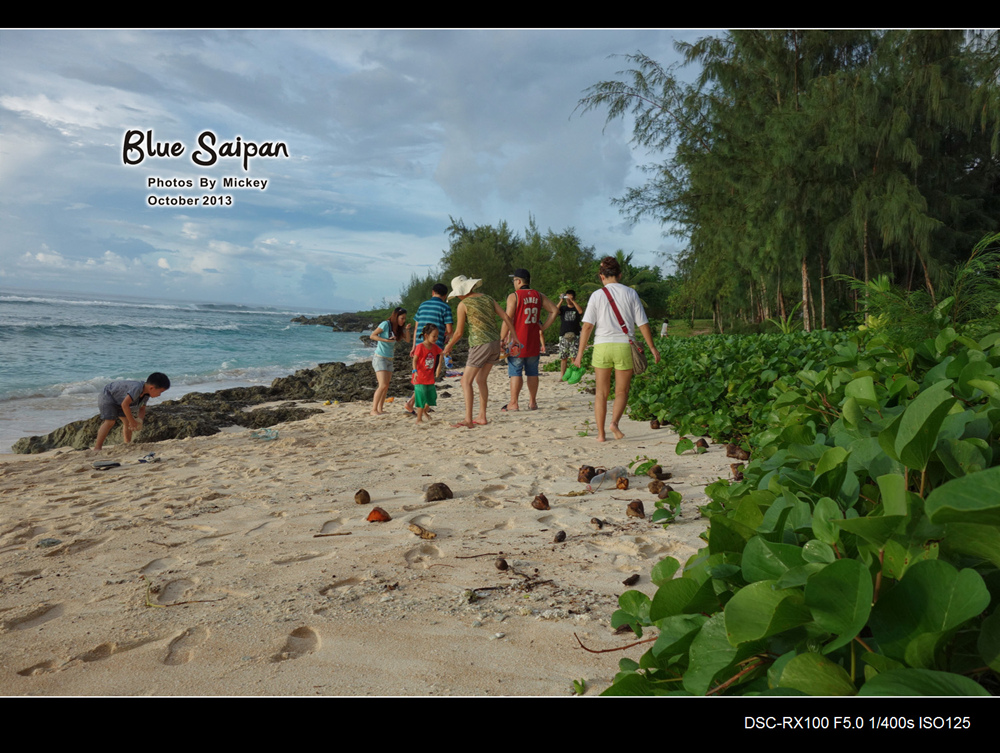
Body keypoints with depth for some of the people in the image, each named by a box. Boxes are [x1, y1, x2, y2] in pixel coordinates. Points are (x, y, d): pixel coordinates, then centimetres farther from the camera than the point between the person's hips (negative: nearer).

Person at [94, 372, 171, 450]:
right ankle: (97, 448, -20)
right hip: (107, 396, -9)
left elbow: (142, 409, 1)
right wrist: (132, 421, -34)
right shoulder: (137, 388, -39)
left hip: (118, 401, 9)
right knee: (110, 421, -21)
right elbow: (124, 404, -42)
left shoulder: (146, 394, -9)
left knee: (127, 422, 2)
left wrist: (139, 420, -20)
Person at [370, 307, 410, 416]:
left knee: (386, 387, 7)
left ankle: (380, 409, 15)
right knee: (383, 385, -16)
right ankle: (374, 410, -13)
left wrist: (407, 330, -5)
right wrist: (386, 340, -20)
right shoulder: (386, 324, -10)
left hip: (389, 359, 8)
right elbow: (372, 335, -11)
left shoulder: (398, 328, 11)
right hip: (379, 358, -8)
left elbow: (407, 339, 12)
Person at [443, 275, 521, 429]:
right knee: (480, 380, 18)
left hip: (480, 344, -7)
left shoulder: (463, 304, -5)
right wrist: (514, 336, 16)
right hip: (495, 343, 7)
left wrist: (449, 346, 13)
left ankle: (468, 420, -12)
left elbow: (459, 332, -3)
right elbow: (506, 317, 9)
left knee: (466, 381, -3)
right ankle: (482, 417, 19)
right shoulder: (487, 298, 12)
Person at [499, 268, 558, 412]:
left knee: (516, 373, -2)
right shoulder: (539, 296, 8)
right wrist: (543, 327, 6)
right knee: (532, 372, 11)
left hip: (517, 341, -5)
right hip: (533, 341, 5)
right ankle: (532, 402, 15)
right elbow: (555, 311, 5)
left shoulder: (513, 296, -9)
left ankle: (513, 403, -1)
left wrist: (501, 339, -9)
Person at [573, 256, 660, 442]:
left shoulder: (597, 295, 1)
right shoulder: (630, 293, 3)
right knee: (622, 392, 12)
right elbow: (642, 323, 3)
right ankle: (614, 422, -11)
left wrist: (580, 352, -1)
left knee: (601, 392, 10)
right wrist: (652, 347, 12)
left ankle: (600, 433, 9)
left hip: (602, 346, 0)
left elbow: (587, 325, -4)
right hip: (624, 346, 0)